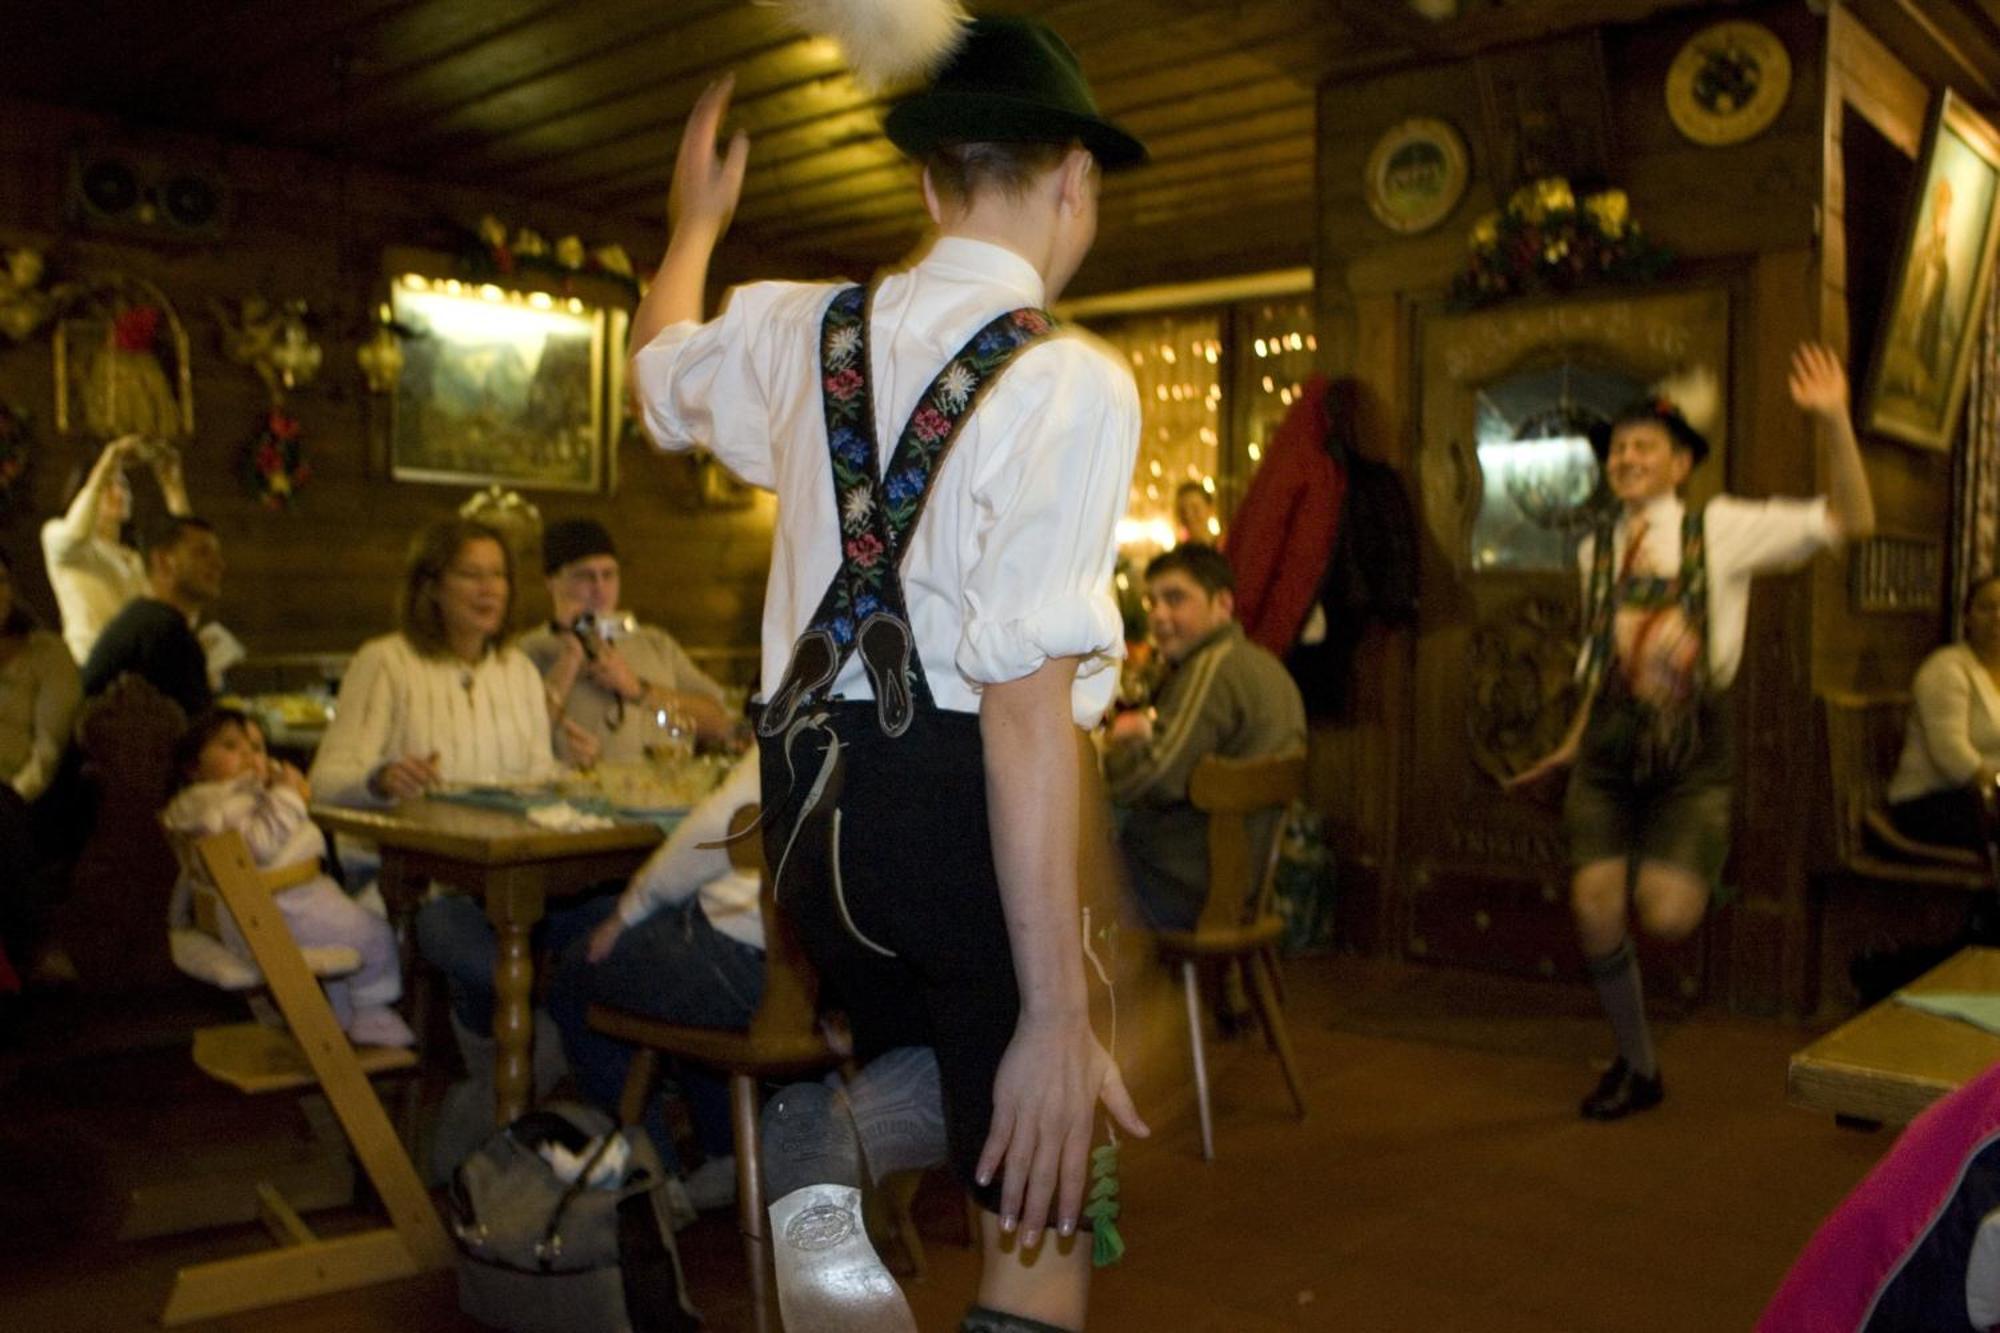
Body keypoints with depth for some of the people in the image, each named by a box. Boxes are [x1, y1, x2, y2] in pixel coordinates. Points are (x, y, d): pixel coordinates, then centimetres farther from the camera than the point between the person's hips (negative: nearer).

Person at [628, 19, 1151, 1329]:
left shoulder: (804, 332, 7)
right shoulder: (1075, 382, -12)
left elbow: (659, 371, 31)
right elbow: (1026, 702, -21)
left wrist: (695, 221, 50)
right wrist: (1056, 1014, -19)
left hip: (813, 794, 8)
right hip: (963, 804, -7)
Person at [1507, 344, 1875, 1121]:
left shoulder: (1722, 529, -1)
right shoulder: (1596, 550, 9)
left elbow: (1850, 522, -11)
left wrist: (1833, 421, -21)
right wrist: (1571, 746, 15)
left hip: (1693, 744, -3)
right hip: (1610, 743, 3)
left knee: (1666, 915, -15)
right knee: (1595, 909, -4)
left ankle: (1690, 870, 26)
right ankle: (1636, 1067, 19)